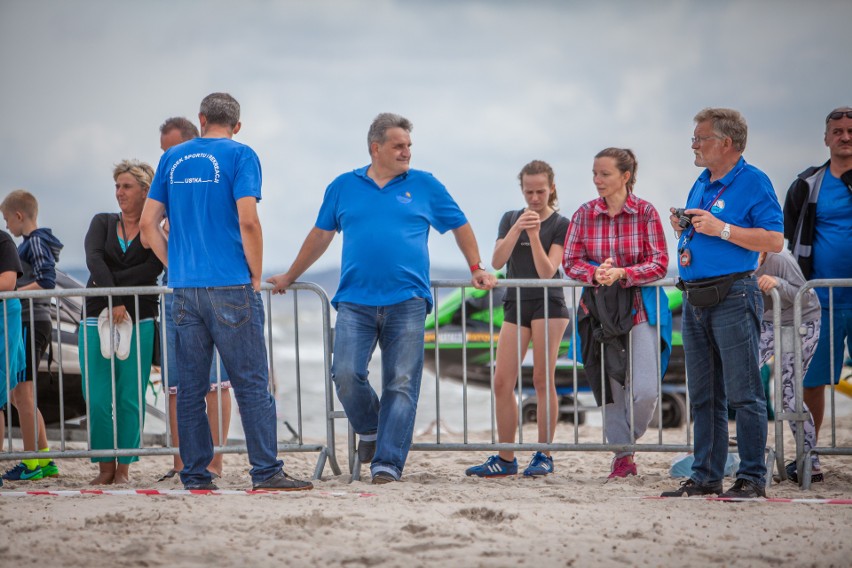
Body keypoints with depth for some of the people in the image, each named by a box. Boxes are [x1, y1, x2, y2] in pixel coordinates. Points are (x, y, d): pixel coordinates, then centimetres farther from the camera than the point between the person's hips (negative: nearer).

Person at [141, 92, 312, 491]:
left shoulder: (173, 159, 11)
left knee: (191, 387, 6)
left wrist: (177, 267, 15)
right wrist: (256, 276, -3)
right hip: (231, 287, -4)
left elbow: (148, 224, 9)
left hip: (184, 289, 4)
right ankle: (266, 471, -6)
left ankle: (194, 475, 8)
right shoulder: (239, 156, -3)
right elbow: (247, 221, -13)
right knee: (251, 383, -3)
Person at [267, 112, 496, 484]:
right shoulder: (344, 187, 12)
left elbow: (460, 226, 19)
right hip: (355, 302, 1)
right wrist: (288, 278, 26)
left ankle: (388, 464, -4)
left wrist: (476, 268, 13)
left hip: (407, 302, 0)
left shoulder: (424, 186, 10)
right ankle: (369, 429, 17)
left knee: (401, 385, -5)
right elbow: (320, 235, 22)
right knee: (346, 375, -12)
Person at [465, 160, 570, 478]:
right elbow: (497, 262, -2)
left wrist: (534, 235, -20)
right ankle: (505, 459, 4)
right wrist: (516, 229, -13)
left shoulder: (560, 225, -1)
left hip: (548, 304, -4)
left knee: (543, 380, -5)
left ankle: (543, 455, 2)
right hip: (515, 305, 4)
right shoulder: (510, 219, 11)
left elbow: (547, 271, -10)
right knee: (502, 381, -1)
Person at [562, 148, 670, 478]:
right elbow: (571, 262, 2)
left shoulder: (645, 212, -4)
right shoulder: (584, 214, 3)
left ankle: (629, 439, 19)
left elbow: (659, 263, -8)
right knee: (610, 388, 5)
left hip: (640, 308, -2)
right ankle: (622, 455, 21)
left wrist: (622, 273, -22)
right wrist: (595, 274, -19)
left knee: (645, 390, -10)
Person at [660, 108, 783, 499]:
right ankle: (706, 476, 16)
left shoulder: (753, 182, -6)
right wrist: (683, 229, 7)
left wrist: (721, 229, -17)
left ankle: (752, 478, -4)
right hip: (695, 301, 8)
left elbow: (774, 240, -14)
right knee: (703, 396, 11)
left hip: (732, 298, -8)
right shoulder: (700, 185, 17)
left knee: (743, 394, -7)